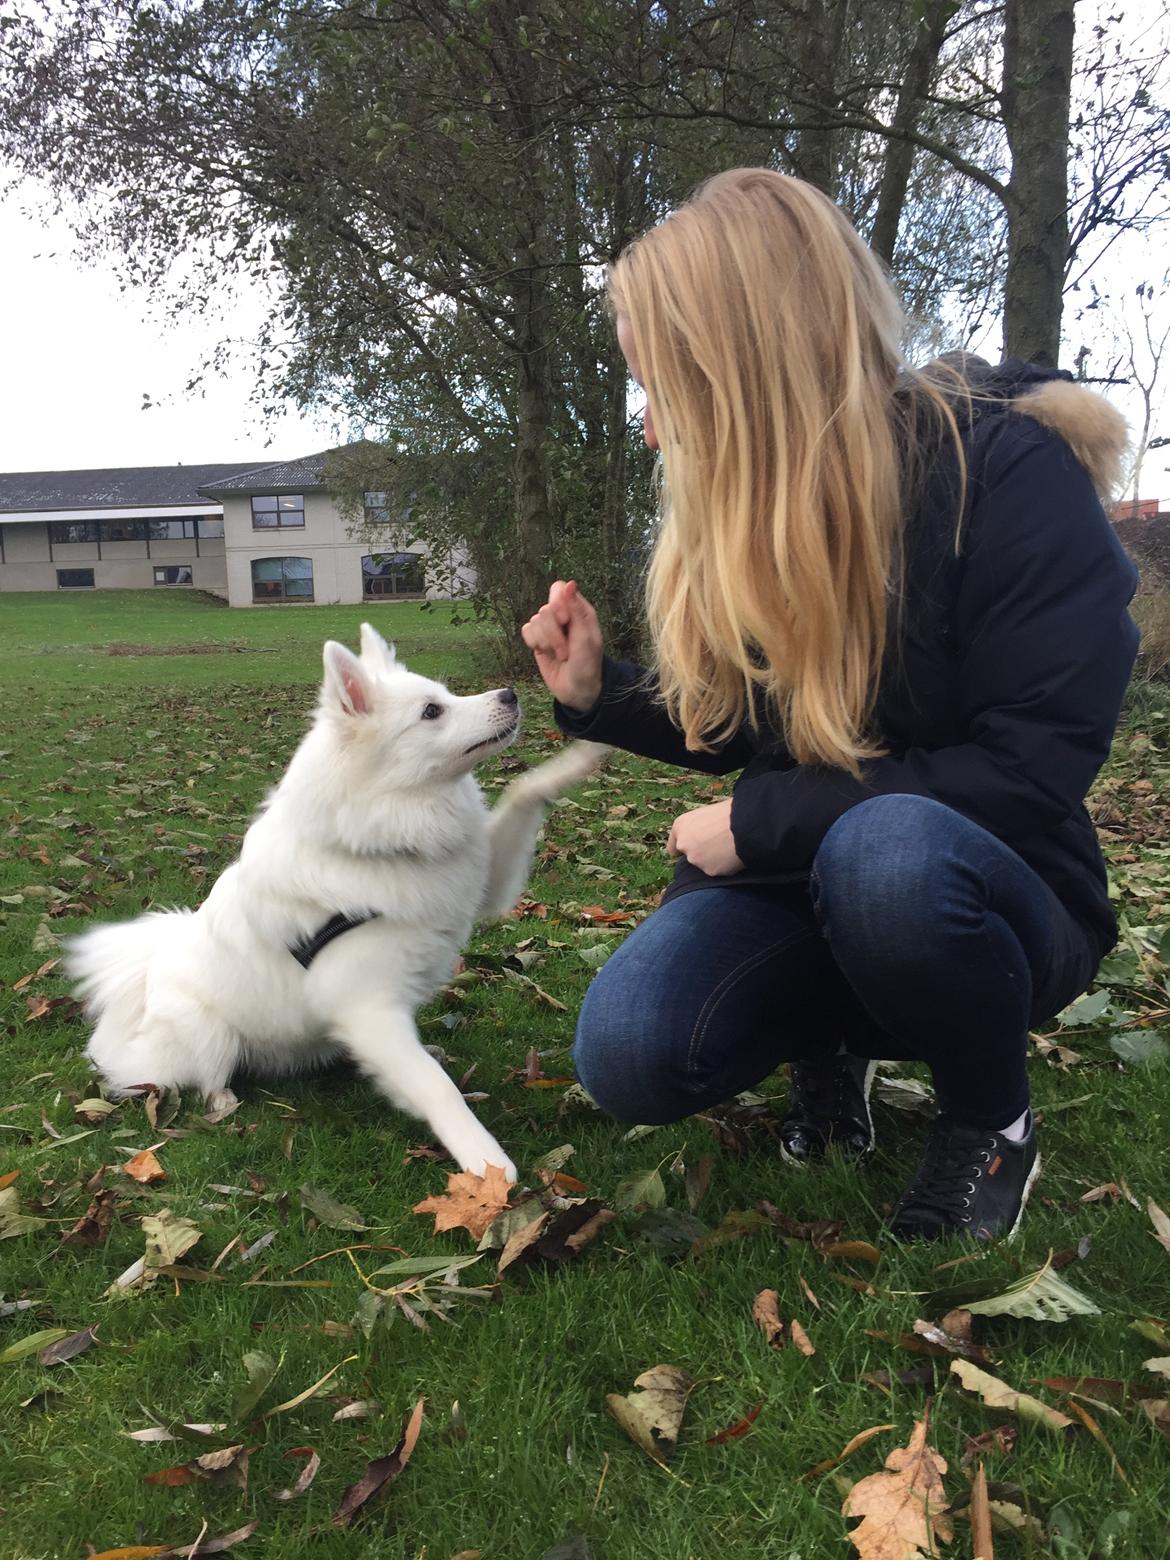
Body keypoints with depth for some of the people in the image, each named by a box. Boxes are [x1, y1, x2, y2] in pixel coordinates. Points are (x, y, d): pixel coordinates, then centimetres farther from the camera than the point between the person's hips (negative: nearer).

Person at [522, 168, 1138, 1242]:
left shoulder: (1012, 472, -18)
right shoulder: (736, 511, 0)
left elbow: (1033, 772, -23)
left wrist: (760, 824, -22)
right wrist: (597, 693, -4)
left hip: (986, 897, -4)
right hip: (795, 878, 5)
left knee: (883, 849, -40)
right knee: (631, 1056, -22)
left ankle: (992, 1119, -7)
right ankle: (832, 1042, 12)